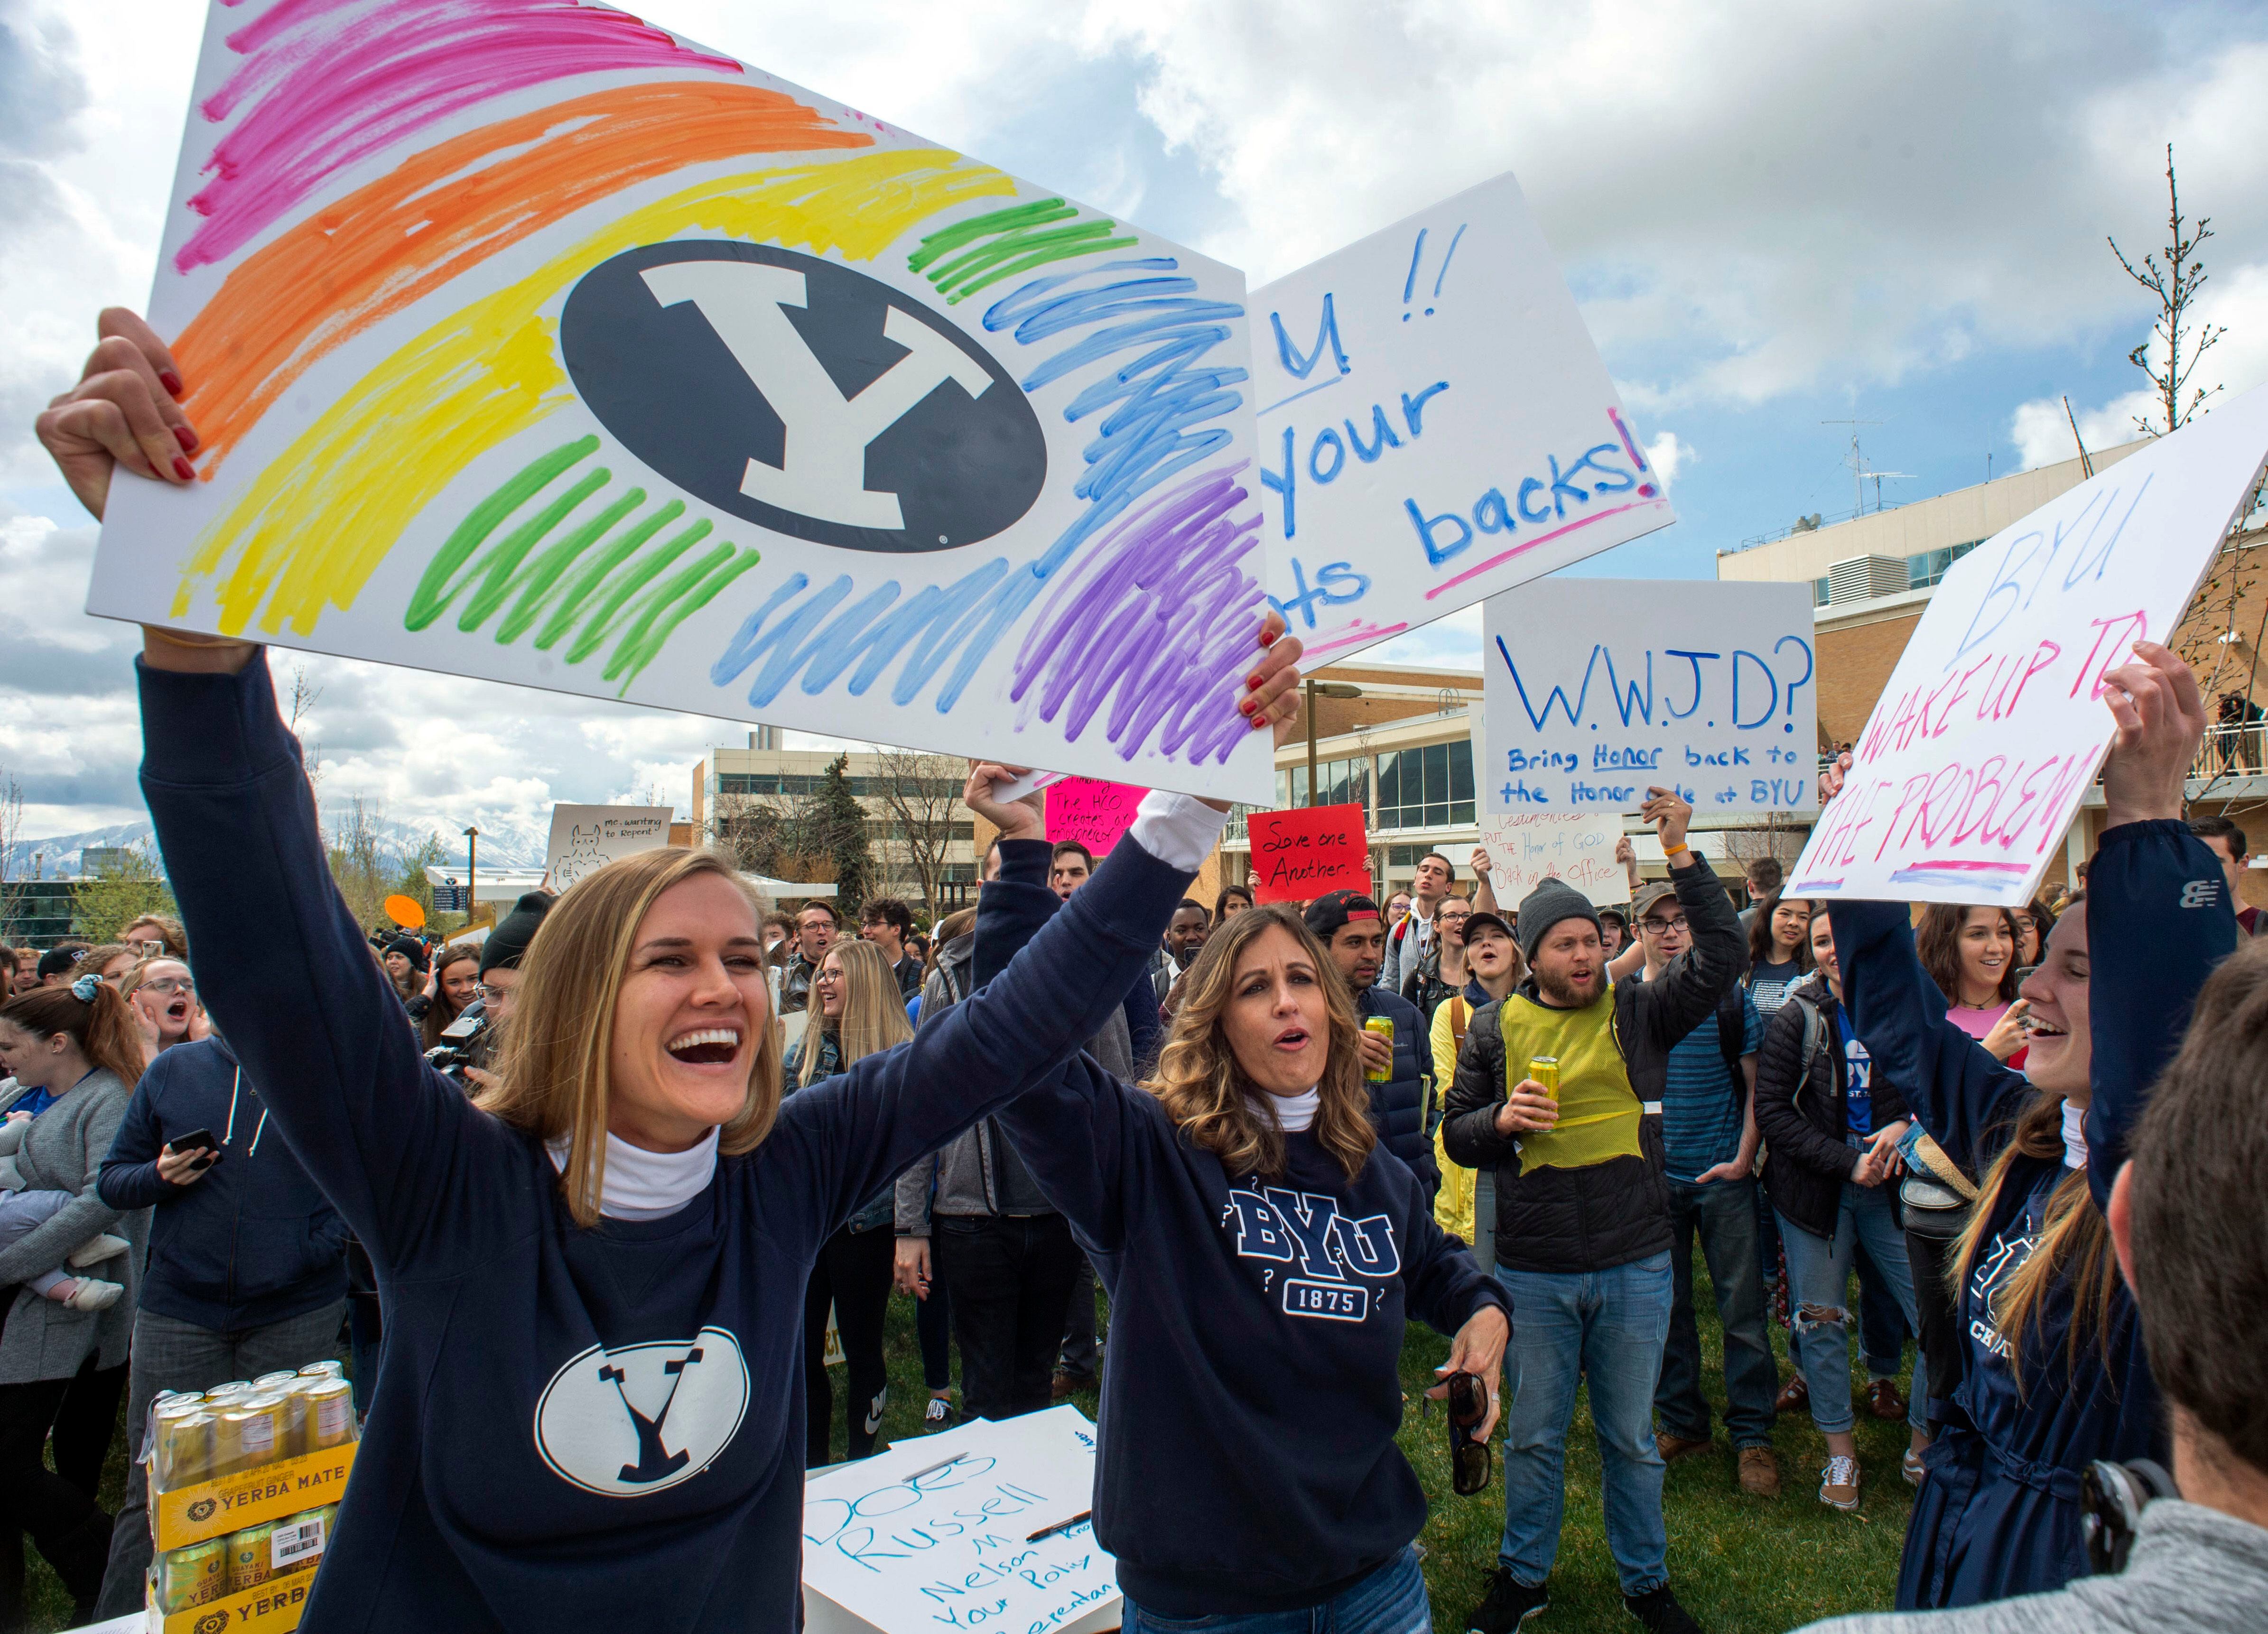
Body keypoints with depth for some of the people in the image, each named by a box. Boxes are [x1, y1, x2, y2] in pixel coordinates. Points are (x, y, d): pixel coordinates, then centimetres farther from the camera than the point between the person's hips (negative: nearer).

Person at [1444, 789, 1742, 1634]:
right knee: (1534, 1435, 14)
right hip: (1533, 1272, 0)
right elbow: (1457, 1135, 5)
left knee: (1632, 1438, 16)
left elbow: (1724, 956, -11)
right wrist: (1501, 1120, -17)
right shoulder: (1495, 1030, 1)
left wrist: (1682, 854, -17)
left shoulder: (1638, 1012, 0)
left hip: (1635, 1268, 0)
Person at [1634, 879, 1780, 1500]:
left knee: (1742, 1307, 3)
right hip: (1651, 1175, 2)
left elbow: (1755, 1084, 2)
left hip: (1723, 1174, -1)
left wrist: (1743, 1158, -8)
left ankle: (1752, 1434, 17)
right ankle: (1681, 1423, 24)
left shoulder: (1729, 996, -1)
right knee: (1665, 1306, 9)